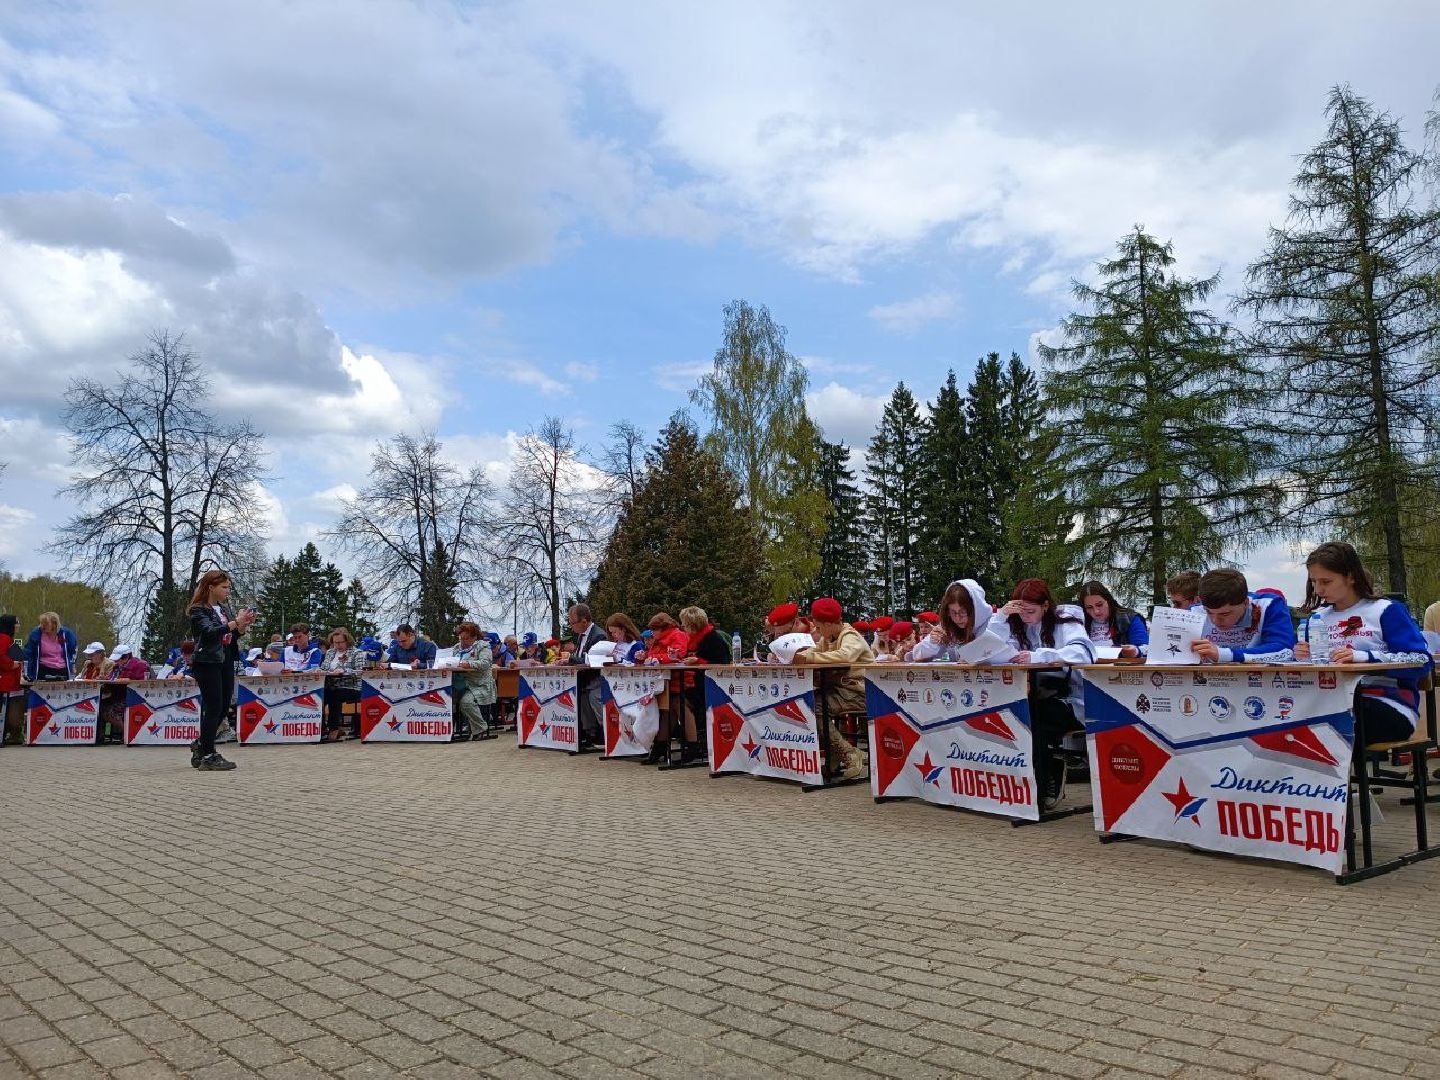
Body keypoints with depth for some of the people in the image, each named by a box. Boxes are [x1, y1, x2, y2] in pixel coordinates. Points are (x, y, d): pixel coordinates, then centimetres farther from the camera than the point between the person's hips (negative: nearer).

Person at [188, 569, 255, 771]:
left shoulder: (223, 609, 14)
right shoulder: (198, 610, -7)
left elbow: (233, 636, 18)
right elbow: (209, 632, -23)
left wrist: (244, 625, 1)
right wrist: (235, 622, -25)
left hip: (226, 662, 8)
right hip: (208, 663, -8)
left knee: (223, 707, 10)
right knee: (213, 708, -6)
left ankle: (200, 746, 27)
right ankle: (208, 756, 2)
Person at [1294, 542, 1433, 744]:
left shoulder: (1386, 611, 0)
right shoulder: (1317, 618, 16)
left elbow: (1422, 662, -10)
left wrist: (1365, 657, -21)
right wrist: (1305, 659, -5)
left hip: (1388, 705, -4)